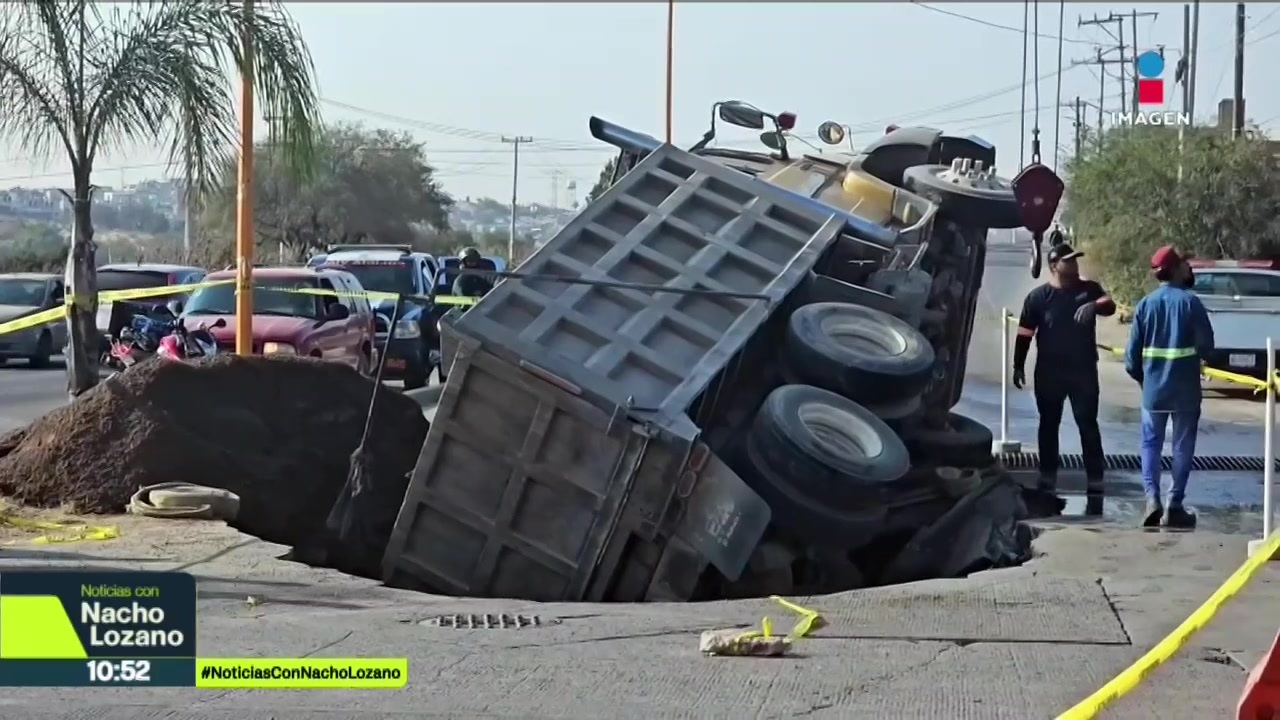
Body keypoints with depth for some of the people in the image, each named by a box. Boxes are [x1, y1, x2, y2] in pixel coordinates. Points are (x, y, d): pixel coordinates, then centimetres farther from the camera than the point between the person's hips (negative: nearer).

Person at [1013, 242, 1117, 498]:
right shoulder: (1038, 296, -3)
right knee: (1049, 424, 8)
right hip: (1049, 372, 0)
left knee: (1088, 423, -1)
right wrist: (1018, 365, -4)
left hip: (1083, 369, 0)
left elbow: (1109, 306, -16)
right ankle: (1048, 477, 18)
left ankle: (1095, 479, 0)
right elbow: (1025, 334, -1)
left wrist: (1094, 306, -38)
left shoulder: (1089, 289, 2)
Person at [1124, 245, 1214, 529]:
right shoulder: (1190, 302, -9)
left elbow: (1133, 352, 2)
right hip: (1186, 389, -2)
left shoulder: (1145, 304, 1)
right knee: (1182, 447, 7)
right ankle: (1175, 506, 6)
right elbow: (1206, 346, -8)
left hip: (1153, 388, 2)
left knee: (1151, 444, 11)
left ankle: (1152, 497, -6)